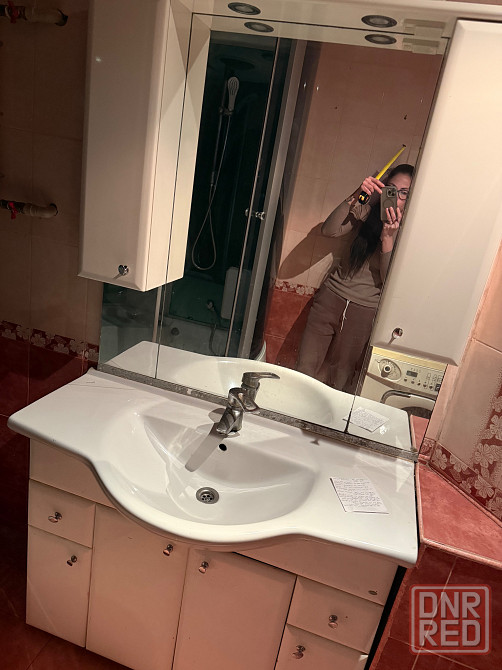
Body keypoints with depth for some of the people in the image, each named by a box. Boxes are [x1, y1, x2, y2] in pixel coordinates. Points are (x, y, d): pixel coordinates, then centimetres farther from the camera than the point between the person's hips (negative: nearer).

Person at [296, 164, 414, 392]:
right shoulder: (365, 213, 2)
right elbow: (329, 230, -14)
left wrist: (388, 237, -22)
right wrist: (354, 198, -23)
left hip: (364, 311, -2)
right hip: (331, 296, 2)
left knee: (341, 377, 10)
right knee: (305, 367, 4)